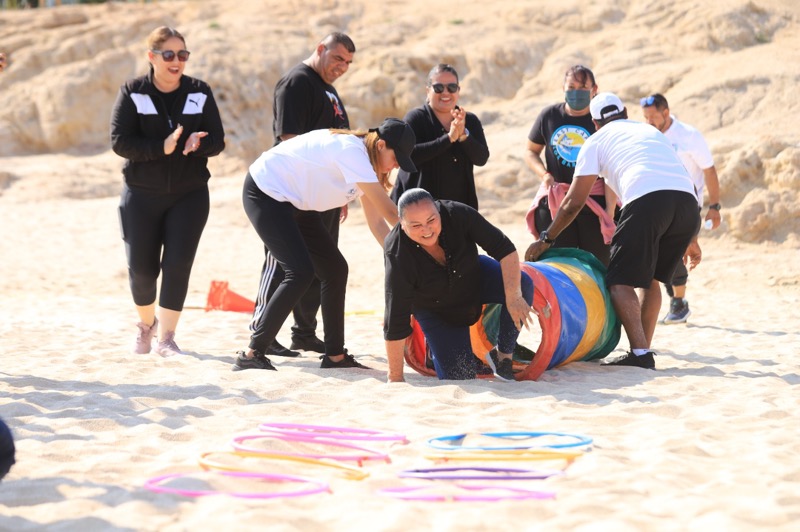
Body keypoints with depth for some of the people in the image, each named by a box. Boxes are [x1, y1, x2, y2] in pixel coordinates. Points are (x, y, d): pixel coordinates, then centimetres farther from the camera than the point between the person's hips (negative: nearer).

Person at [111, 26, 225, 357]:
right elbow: (120, 141, -12)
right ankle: (146, 322, 32)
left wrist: (198, 144, -24)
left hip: (189, 195, 1)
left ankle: (166, 337, -1)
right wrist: (161, 147, -26)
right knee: (142, 267, 3)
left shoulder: (200, 93, 2)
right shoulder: (132, 93, -4)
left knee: (177, 264, -9)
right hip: (141, 195, -1)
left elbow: (217, 141, -1)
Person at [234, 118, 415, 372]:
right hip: (264, 192, -10)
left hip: (295, 203, 10)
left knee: (335, 269, 6)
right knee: (300, 272, -20)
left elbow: (377, 222, 3)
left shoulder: (365, 163, 2)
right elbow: (389, 210, -27)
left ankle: (335, 355, 15)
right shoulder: (352, 151, -27)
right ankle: (252, 355, -17)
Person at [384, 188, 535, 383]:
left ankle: (503, 355, -9)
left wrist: (513, 296, -42)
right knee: (459, 377, -9)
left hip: (475, 278, 2)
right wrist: (395, 378, -28)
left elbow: (504, 249, -29)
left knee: (523, 285, -27)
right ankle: (434, 345, 23)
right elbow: (396, 322, -32)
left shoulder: (458, 215, -32)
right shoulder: (398, 258, -36)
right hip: (437, 311, -2)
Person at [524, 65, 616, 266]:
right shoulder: (549, 115, 3)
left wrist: (610, 209, -12)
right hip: (554, 200, 2)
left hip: (594, 200, -2)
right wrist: (544, 174, -5)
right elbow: (531, 151, 15)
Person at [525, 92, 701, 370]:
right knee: (650, 278, 21)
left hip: (646, 201, -5)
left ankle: (640, 353, -12)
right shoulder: (652, 131, 37)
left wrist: (545, 239, 28)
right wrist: (689, 239, 40)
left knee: (620, 281, 2)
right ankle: (643, 350, 19)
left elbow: (573, 202, 18)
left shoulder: (597, 141, 22)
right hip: (687, 202, 5)